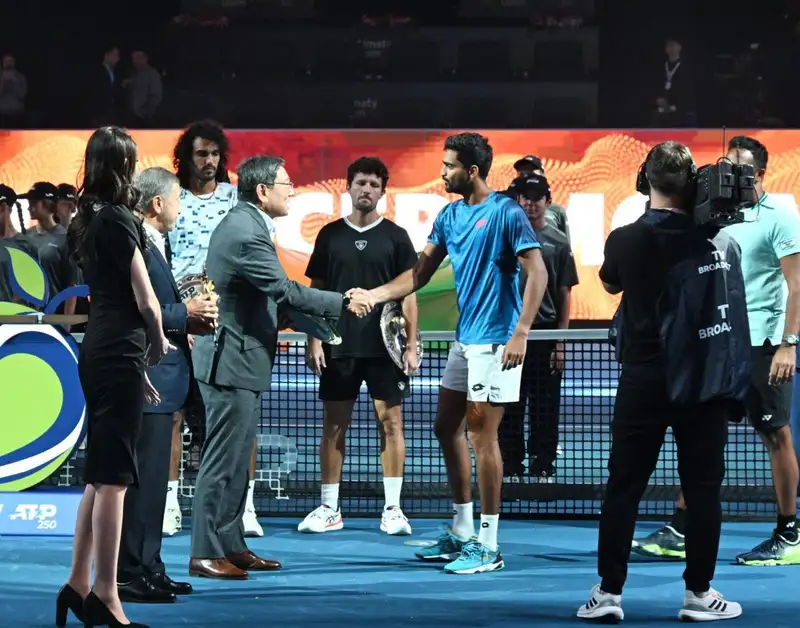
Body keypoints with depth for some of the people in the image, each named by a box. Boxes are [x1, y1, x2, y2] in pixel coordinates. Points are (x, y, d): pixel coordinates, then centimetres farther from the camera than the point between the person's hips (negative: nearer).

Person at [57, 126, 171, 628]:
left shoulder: (91, 220, 14)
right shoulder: (120, 220, -11)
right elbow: (146, 301, -12)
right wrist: (159, 344, 7)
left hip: (99, 351, 9)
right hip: (120, 354, -9)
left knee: (100, 475, 14)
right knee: (113, 478, -7)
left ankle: (79, 586, 16)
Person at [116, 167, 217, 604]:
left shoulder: (152, 245, 17)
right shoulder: (136, 247, -16)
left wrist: (191, 320, 9)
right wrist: (185, 314, -16)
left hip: (159, 378, 11)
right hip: (146, 378, -11)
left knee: (151, 478, 15)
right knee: (143, 478, -8)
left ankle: (147, 568, 22)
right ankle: (130, 574, -5)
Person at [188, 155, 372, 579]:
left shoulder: (242, 224, 13)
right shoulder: (246, 233, -20)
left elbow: (274, 293, 18)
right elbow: (284, 290, -22)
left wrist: (316, 323, 14)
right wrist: (342, 303, -14)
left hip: (240, 358, 11)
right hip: (233, 360, -11)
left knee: (236, 459, 14)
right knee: (222, 460, -6)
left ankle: (231, 545, 21)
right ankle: (205, 553, -1)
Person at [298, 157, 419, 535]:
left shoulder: (395, 236, 3)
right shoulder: (330, 235, 6)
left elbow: (408, 294, 3)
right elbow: (316, 291, 8)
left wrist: (411, 345, -3)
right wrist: (315, 341, 1)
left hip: (385, 347, -1)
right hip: (339, 346, 1)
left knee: (390, 423, -1)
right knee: (334, 425, 4)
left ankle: (392, 509, 4)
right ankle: (329, 509, 11)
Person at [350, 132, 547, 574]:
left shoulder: (505, 213, -12)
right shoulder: (450, 215, 10)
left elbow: (537, 274, -16)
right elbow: (420, 274, 13)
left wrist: (520, 333, -23)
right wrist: (374, 295, 1)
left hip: (494, 341, -9)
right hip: (464, 339, 9)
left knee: (482, 437, -6)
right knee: (447, 429, 13)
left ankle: (488, 547, 0)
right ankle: (461, 535, 24)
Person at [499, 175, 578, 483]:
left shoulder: (558, 242, 2)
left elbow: (565, 295, 2)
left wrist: (560, 343, -4)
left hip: (545, 333, -1)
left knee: (544, 405, 3)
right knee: (509, 405, 5)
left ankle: (543, 467, 11)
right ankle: (511, 467, 12)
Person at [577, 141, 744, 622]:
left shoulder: (624, 239, -4)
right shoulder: (712, 240, -7)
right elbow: (734, 306, 3)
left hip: (643, 379, 1)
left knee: (623, 487, 6)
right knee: (703, 488, 6)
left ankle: (609, 591, 5)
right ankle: (700, 593, 9)